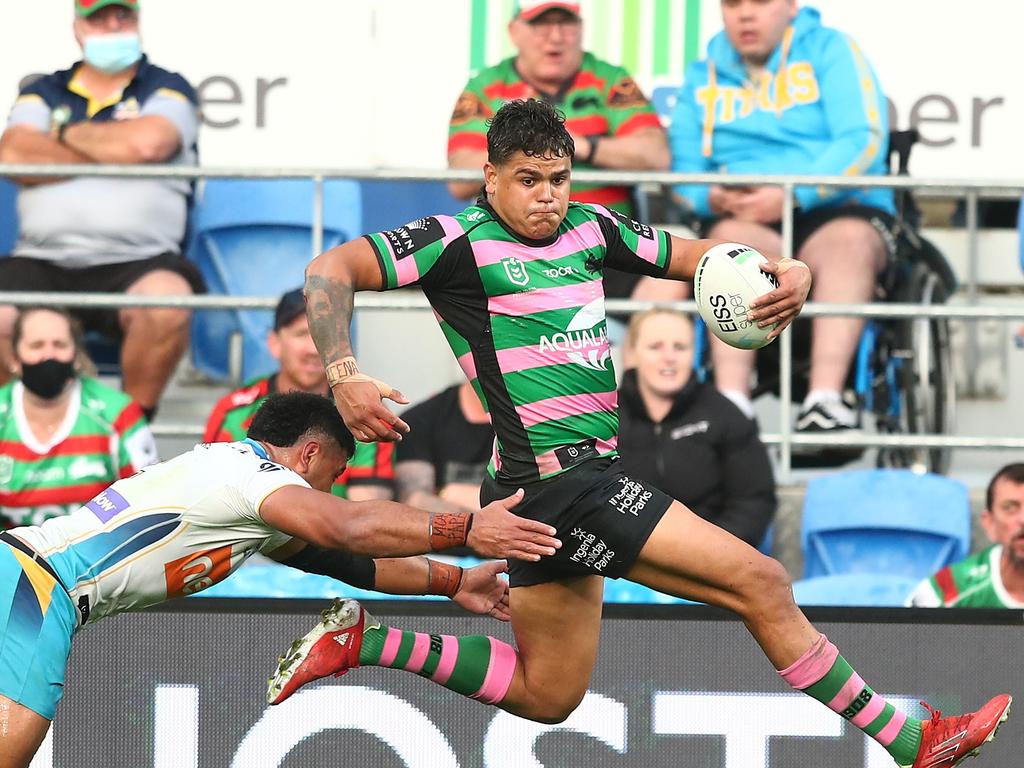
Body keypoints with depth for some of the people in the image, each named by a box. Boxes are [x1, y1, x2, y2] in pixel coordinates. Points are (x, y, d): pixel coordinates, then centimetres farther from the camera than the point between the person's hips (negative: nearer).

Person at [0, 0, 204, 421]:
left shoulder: (167, 89, 11)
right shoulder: (44, 94, 19)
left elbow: (148, 142, -11)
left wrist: (70, 135, 4)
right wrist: (112, 154, -1)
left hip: (135, 262, -2)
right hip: (42, 262, 2)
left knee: (167, 301, -35)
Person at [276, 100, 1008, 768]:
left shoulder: (589, 228, 12)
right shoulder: (460, 243, -9)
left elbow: (697, 256, 18)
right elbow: (332, 271, -11)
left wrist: (790, 275, -2)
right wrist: (344, 376, -27)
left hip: (582, 478, 9)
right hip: (563, 478, -9)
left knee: (546, 694, 18)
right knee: (761, 582, -8)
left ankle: (362, 642, 15)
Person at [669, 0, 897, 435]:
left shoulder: (831, 51, 8)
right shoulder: (703, 77, 18)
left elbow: (863, 140, -6)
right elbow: (683, 168, 10)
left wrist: (792, 194, -19)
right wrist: (712, 198, -14)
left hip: (838, 212, -2)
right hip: (747, 221, 2)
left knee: (849, 241, -35)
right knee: (731, 239, -32)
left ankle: (825, 396, -48)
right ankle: (732, 401, -45)